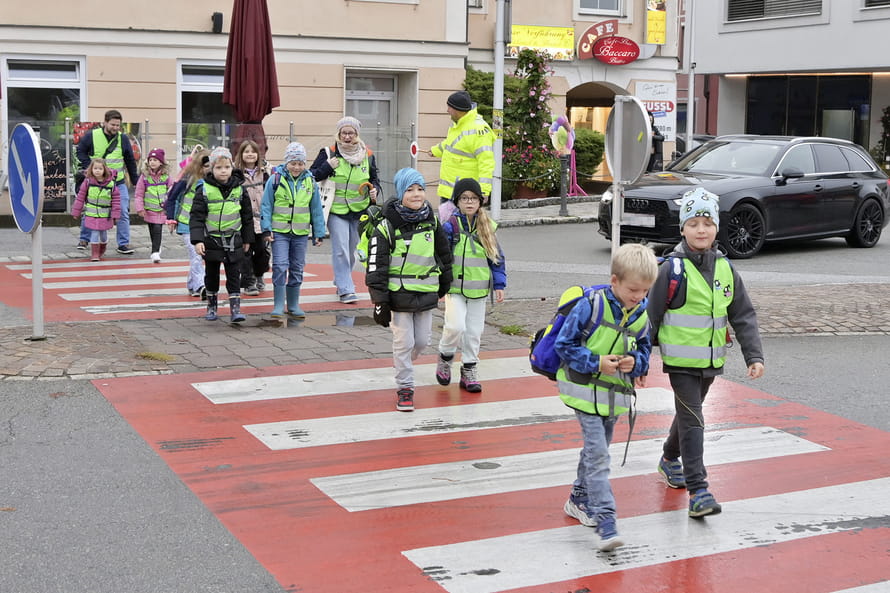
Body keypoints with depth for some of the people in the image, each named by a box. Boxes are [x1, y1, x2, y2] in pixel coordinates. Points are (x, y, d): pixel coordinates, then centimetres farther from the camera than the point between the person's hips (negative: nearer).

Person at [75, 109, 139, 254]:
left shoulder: (123, 138, 1)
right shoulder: (92, 136, -6)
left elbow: (130, 160, 10)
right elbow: (80, 151, 6)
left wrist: (135, 180, 10)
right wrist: (88, 167, -6)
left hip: (118, 182, 1)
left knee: (123, 213, -4)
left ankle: (123, 244, 2)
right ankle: (84, 239, 26)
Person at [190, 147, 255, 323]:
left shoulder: (239, 189, 1)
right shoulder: (204, 190, -8)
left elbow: (247, 216, 9)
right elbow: (196, 216, -9)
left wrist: (247, 239, 11)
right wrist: (197, 240, -17)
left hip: (233, 241, 1)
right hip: (212, 241, -1)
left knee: (234, 276, -1)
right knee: (211, 275, 12)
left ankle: (235, 308, 0)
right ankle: (211, 307, 26)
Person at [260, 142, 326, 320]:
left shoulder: (310, 182, 5)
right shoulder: (275, 180, -3)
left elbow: (316, 210, 11)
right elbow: (266, 206, 0)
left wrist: (319, 233, 10)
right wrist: (266, 230, -6)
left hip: (301, 233, 3)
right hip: (279, 231, -3)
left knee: (297, 269, 9)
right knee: (280, 267, -12)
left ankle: (293, 305, 20)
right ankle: (278, 305, -5)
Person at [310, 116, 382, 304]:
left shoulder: (367, 155, 7)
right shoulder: (329, 153, -2)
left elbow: (374, 179, 18)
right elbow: (311, 176, -2)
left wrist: (375, 191, -3)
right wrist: (327, 167, -17)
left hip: (359, 211, 4)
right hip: (336, 211, -4)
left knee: (351, 250, 14)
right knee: (341, 250, -13)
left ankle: (341, 281, 36)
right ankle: (345, 290, -10)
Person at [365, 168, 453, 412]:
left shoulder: (432, 222, 3)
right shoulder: (387, 226, -11)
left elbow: (444, 255, 18)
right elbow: (376, 267, -10)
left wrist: (444, 286, 24)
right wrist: (380, 302, -12)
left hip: (426, 293, 4)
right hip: (399, 294, -4)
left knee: (422, 340, 10)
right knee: (404, 341, -2)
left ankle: (404, 363, 41)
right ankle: (405, 388, 12)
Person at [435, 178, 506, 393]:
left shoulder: (487, 228, 5)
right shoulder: (450, 226, -7)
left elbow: (496, 257, 11)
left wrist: (499, 284, 6)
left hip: (478, 289, 4)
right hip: (455, 288, -4)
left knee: (474, 331, 9)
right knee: (456, 326, -16)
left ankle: (469, 369, 22)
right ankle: (445, 357, 13)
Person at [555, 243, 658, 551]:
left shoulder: (642, 312, -1)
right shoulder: (591, 306, -19)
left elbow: (645, 348, 12)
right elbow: (564, 345, -13)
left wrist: (635, 362, -10)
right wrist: (596, 362, -22)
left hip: (614, 393, 6)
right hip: (586, 390, -6)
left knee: (599, 447, 19)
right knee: (597, 453, -13)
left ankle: (580, 500, 40)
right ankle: (605, 521, -16)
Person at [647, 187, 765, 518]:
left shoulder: (725, 269, 3)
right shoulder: (673, 269, -12)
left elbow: (743, 316, 7)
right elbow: (651, 315, -9)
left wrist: (754, 355, -1)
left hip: (711, 360, 6)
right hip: (680, 359, -6)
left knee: (690, 413, 22)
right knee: (692, 420, -10)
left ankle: (670, 459, 46)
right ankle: (698, 490, -9)